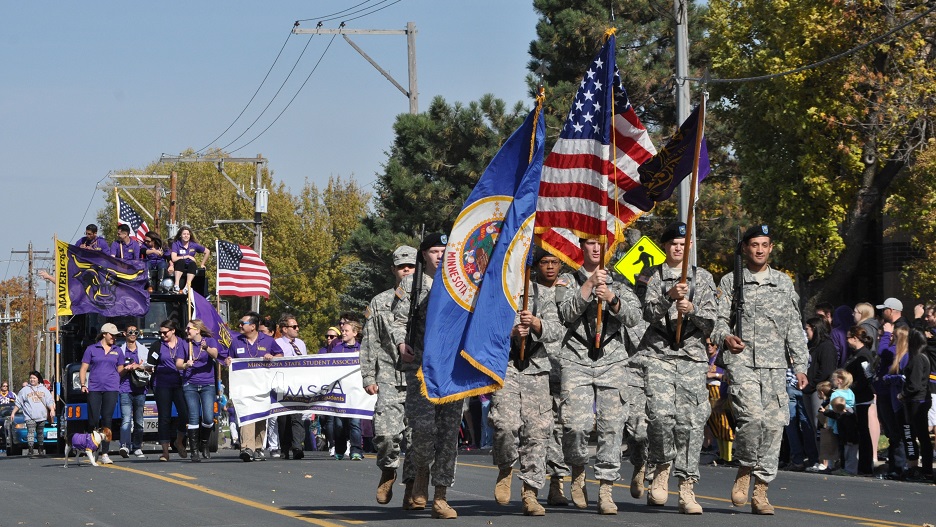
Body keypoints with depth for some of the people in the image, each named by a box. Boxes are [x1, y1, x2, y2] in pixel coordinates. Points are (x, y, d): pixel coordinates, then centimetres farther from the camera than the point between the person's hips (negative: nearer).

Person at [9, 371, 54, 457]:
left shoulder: (44, 390, 14)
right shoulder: (25, 390, 10)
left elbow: (50, 401, 11)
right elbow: (18, 403, 11)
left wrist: (52, 410, -4)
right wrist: (13, 413, 4)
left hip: (42, 417, 2)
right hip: (30, 417, -2)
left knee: (41, 433, 9)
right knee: (31, 432, -15)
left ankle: (40, 450, 19)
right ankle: (31, 450, -21)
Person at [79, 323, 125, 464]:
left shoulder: (117, 351, 16)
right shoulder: (92, 349, 8)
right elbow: (83, 368, 6)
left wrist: (128, 368, 1)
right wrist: (83, 384, -5)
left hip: (111, 389, 1)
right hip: (94, 389, -1)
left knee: (107, 420, -5)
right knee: (93, 420, -5)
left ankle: (105, 454, -5)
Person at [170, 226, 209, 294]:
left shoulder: (194, 245, 3)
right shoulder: (176, 244, -4)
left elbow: (207, 252, 14)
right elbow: (174, 259, -15)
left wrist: (202, 264, 11)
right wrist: (187, 256, -10)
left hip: (190, 268, 2)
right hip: (179, 267, -2)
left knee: (192, 264, -31)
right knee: (181, 261, -34)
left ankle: (187, 286, -44)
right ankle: (176, 285, -44)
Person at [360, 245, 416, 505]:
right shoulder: (379, 303, 12)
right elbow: (369, 344, 11)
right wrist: (368, 378, 3)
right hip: (389, 378, 0)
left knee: (416, 435, -3)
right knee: (385, 431, -15)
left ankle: (411, 485, 9)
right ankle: (388, 470, 10)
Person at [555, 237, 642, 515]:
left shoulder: (619, 282, 16)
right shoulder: (569, 280, 13)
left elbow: (633, 316, 2)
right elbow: (567, 314, -4)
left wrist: (612, 298, -15)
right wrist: (589, 285, -12)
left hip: (612, 359, 1)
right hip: (577, 359, -1)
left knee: (612, 425, -8)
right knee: (577, 424, -15)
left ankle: (606, 491, -4)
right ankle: (578, 472, 13)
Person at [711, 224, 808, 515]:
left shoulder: (783, 282, 16)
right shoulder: (730, 281, 9)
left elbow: (794, 327, 16)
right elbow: (718, 319, 4)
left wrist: (800, 365, 9)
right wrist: (725, 337, -19)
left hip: (775, 364, 3)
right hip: (741, 361, -3)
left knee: (774, 423, -3)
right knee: (752, 416, -23)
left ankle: (760, 491, 2)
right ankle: (744, 471, 1)